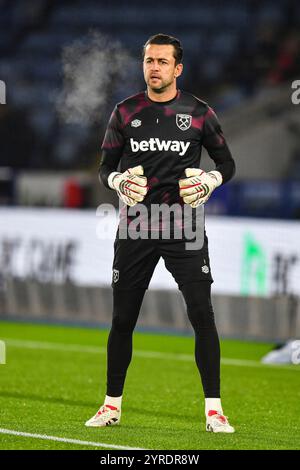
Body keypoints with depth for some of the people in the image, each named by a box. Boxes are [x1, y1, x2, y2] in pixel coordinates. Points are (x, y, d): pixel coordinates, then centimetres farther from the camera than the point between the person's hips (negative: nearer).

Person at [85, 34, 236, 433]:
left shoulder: (199, 113, 2)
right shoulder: (125, 112, 6)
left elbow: (227, 163, 10)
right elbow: (105, 167, 11)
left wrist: (209, 181, -10)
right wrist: (119, 181, -11)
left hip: (184, 228, -2)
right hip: (135, 228, 2)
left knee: (202, 314, -10)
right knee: (122, 320, 5)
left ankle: (214, 409, -5)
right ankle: (112, 404, 19)